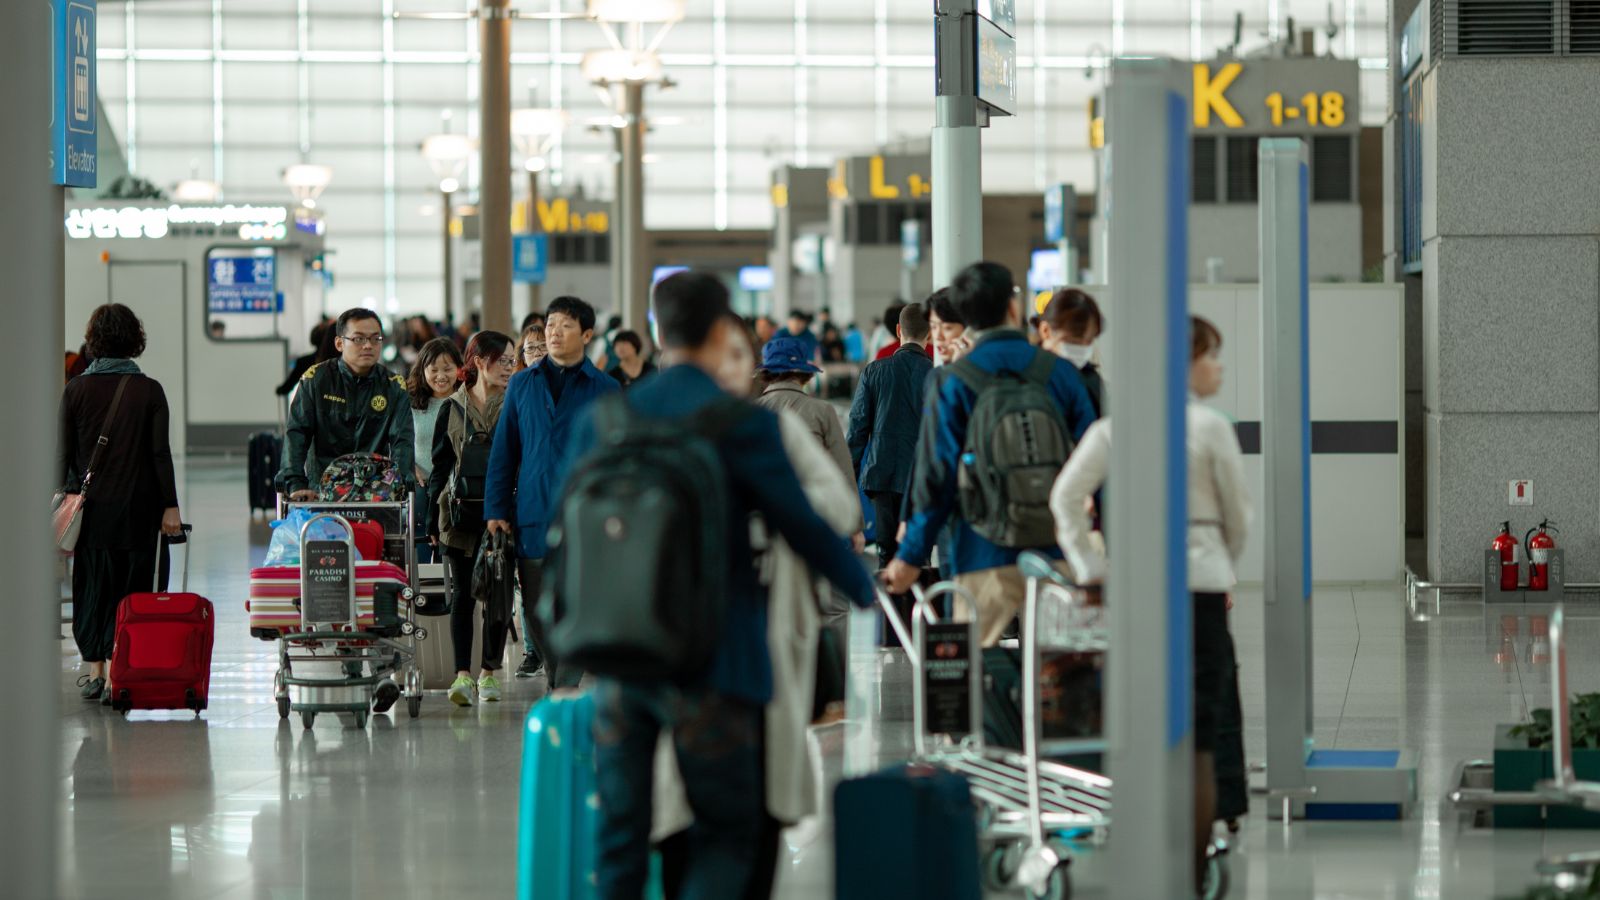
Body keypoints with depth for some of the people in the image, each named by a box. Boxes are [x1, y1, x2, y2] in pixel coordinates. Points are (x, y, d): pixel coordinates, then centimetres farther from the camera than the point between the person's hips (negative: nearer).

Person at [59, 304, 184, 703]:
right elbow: (160, 453, -7)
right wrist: (170, 506, -3)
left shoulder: (76, 389, -1)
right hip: (138, 506, -1)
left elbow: (64, 453, 1)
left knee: (92, 585, 12)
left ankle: (95, 670, 16)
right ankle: (118, 674, -2)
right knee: (130, 587, 3)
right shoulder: (149, 390, -5)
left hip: (92, 506, 1)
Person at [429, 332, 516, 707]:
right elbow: (440, 466, 8)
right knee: (463, 592, -3)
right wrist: (433, 520, 4)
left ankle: (489, 672, 13)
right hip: (461, 514, 0)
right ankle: (463, 674, -6)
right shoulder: (453, 408, 6)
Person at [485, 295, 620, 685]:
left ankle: (566, 688, -4)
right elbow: (503, 451, 11)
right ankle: (556, 681, 23)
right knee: (536, 611, 7)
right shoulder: (522, 385, 11)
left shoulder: (606, 390, 4)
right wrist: (496, 509, 4)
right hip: (532, 517, 3)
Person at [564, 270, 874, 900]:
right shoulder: (741, 423, -9)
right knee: (727, 835, 6)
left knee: (620, 845, 10)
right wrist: (864, 589, 14)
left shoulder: (601, 420, 5)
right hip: (709, 661, -4)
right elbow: (801, 524, -4)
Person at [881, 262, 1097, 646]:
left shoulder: (952, 382, -4)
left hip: (986, 557, -2)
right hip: (1057, 551, 3)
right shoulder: (1060, 372, 4)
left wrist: (912, 557, 2)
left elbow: (937, 475, -5)